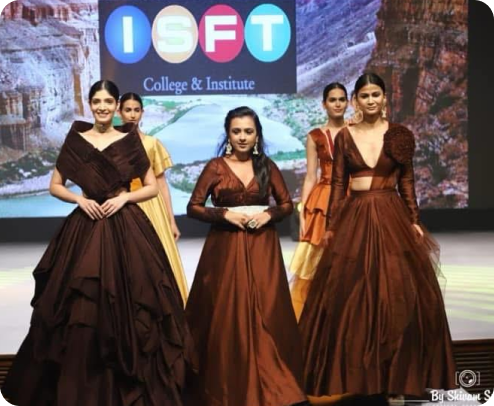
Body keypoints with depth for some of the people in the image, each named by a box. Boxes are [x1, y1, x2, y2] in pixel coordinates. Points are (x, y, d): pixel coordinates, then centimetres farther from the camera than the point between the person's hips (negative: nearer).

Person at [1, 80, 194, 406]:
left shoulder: (130, 140, 3)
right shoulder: (75, 140, 5)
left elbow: (153, 187, 5)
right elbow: (55, 186, 9)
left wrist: (124, 197, -10)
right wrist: (80, 199, -8)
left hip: (127, 228, -1)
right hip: (85, 229, 1)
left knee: (128, 306, 0)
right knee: (82, 311, 1)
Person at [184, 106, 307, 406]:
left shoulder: (268, 166, 7)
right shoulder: (215, 167, 1)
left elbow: (287, 204, 11)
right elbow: (194, 207, -1)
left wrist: (269, 214, -8)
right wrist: (226, 214, -14)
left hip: (262, 248, 2)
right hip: (225, 249, -2)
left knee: (265, 315, 1)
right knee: (226, 317, 0)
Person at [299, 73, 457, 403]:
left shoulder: (400, 135, 4)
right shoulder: (345, 137, 6)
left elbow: (407, 181, 6)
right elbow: (338, 183, 5)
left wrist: (414, 221, 0)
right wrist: (332, 225, 0)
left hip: (391, 218, -1)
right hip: (354, 219, 1)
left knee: (396, 296, -2)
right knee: (350, 297, 2)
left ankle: (395, 377, 9)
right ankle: (353, 375, 15)